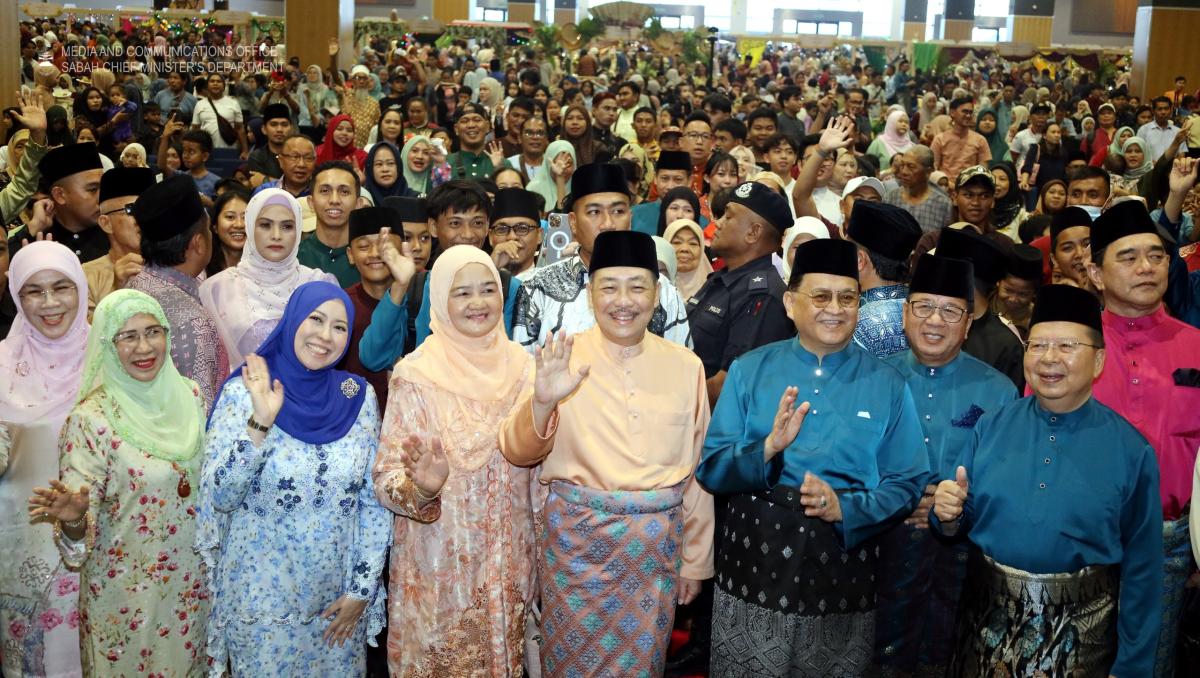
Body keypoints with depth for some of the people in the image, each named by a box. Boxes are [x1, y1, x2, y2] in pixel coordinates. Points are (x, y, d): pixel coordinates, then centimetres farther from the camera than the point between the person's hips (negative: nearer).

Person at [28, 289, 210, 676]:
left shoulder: (189, 394, -3)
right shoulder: (91, 418, -18)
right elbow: (79, 531, -16)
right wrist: (73, 517, -37)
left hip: (193, 582, 5)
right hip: (129, 594, -4)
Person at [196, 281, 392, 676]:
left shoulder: (359, 397, -4)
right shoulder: (243, 394, -11)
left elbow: (375, 502, 0)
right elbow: (219, 498, -15)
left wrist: (362, 588, -2)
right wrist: (261, 422, -26)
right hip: (262, 596, -2)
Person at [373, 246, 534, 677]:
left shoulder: (523, 367, -1)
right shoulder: (415, 375, -12)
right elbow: (387, 474, -14)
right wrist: (421, 487, -31)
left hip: (507, 562, 4)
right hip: (438, 564, -3)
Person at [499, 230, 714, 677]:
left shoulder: (685, 365, 1)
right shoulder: (563, 357, -6)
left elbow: (697, 467, 6)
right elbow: (517, 452, -10)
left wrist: (695, 558, 9)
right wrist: (542, 402, -29)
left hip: (656, 543, 2)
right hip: (577, 537, -1)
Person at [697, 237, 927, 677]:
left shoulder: (887, 386, 5)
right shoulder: (749, 371, 3)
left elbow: (907, 484, 1)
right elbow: (710, 470, -1)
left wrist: (845, 508, -16)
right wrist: (767, 449, -20)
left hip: (843, 567, 0)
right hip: (754, 563, 0)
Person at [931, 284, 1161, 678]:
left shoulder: (1130, 450, -7)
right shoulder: (991, 428, 0)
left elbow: (1140, 567, -3)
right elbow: (962, 526, 8)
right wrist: (949, 515, -15)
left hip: (1079, 631, -2)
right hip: (988, 617, 2)